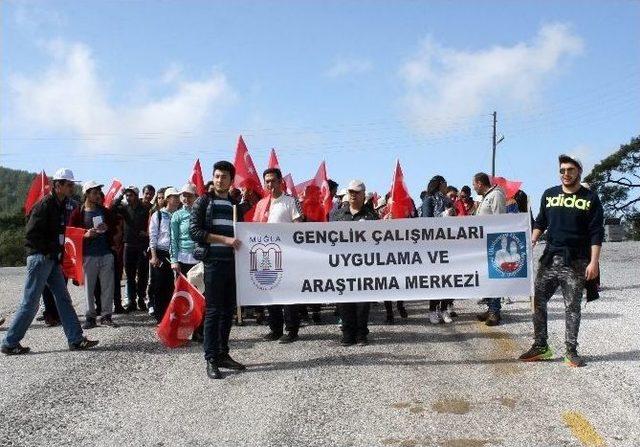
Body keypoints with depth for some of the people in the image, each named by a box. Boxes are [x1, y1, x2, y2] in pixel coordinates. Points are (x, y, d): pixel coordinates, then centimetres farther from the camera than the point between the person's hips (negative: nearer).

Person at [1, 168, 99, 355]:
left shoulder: (60, 206, 13)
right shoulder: (45, 205, -15)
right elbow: (31, 234, -19)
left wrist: (59, 252, 11)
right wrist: (51, 249, -15)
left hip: (52, 260, 9)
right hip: (40, 258, -9)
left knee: (63, 299, 7)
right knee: (30, 303, -3)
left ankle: (76, 339, 9)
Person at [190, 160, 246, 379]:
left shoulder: (235, 205, 16)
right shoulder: (204, 202, 1)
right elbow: (194, 231, -10)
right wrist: (224, 239, -15)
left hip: (233, 263, 5)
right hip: (213, 262, -5)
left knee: (228, 310, 8)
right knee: (213, 310, -4)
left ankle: (223, 354, 18)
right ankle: (211, 359, 1)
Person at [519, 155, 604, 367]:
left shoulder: (590, 198, 0)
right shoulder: (549, 194, 10)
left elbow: (596, 233, -3)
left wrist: (594, 262, -10)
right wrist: (532, 241, 5)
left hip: (576, 262, -3)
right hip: (550, 258, 3)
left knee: (572, 306, 2)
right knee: (538, 301, 2)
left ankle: (571, 351, 11)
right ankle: (540, 346, 13)